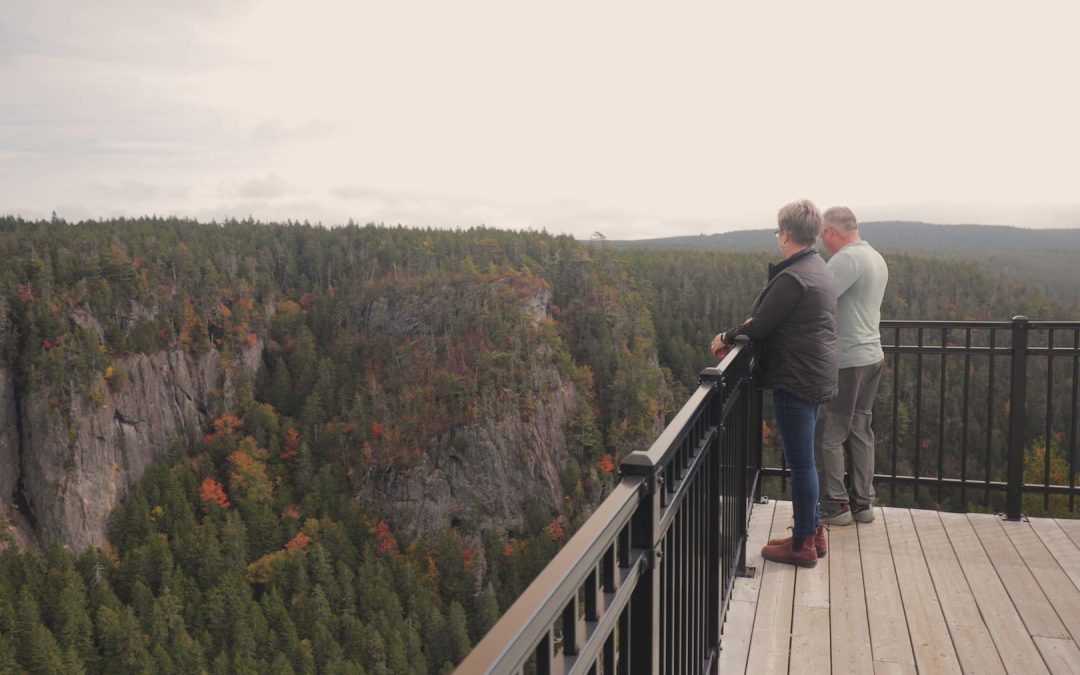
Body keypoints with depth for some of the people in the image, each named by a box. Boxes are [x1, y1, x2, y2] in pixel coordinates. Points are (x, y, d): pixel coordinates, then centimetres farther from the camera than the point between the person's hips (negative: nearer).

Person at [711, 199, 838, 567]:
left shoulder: (792, 277, -20)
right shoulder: (819, 270, 12)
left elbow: (760, 326, -16)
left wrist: (727, 337, 1)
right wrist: (739, 334, 6)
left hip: (796, 381, -10)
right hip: (816, 377, 10)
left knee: (800, 461, 0)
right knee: (803, 459, 19)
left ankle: (803, 545, 11)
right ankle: (811, 531, 29)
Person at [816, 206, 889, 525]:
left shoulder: (845, 259, -18)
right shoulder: (877, 258, 13)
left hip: (845, 361, -9)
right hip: (872, 355, 9)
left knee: (829, 434, 0)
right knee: (860, 430, 14)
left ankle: (836, 505, 6)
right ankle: (863, 502, 20)